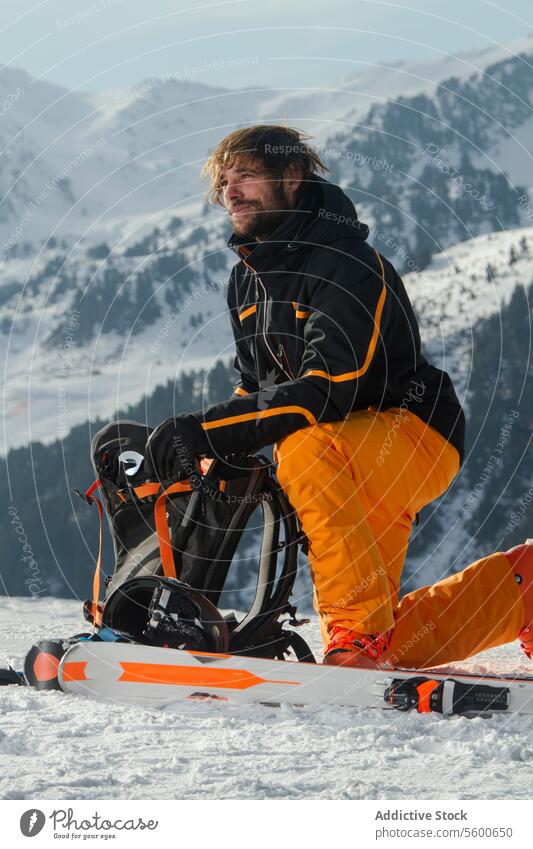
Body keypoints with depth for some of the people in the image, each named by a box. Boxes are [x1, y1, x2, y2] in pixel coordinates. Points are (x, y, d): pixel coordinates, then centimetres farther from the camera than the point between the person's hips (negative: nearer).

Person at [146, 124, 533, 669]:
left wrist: (208, 430, -36)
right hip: (352, 456, 9)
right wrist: (218, 457, -10)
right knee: (396, 647, 7)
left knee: (305, 451, -39)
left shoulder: (347, 265, -22)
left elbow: (329, 390, -32)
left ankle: (359, 632, -32)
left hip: (415, 433, -9)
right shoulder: (246, 281, 6)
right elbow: (256, 388, 12)